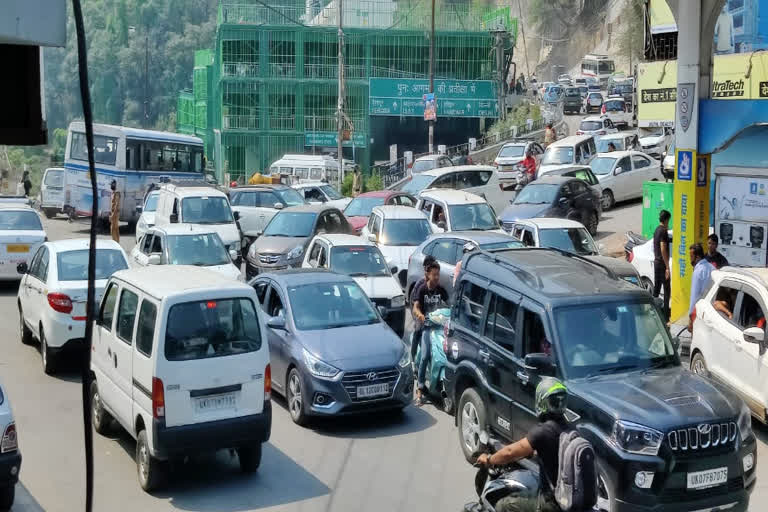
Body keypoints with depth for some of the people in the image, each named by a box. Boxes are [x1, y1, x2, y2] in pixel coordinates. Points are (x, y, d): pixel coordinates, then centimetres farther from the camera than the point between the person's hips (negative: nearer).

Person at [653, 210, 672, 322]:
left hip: (656, 262, 10)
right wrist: (667, 267, -21)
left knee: (656, 287, 14)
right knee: (667, 290, -6)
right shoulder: (663, 231, -16)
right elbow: (663, 250, -21)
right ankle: (666, 316, -7)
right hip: (662, 263, -9)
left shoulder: (657, 230, 12)